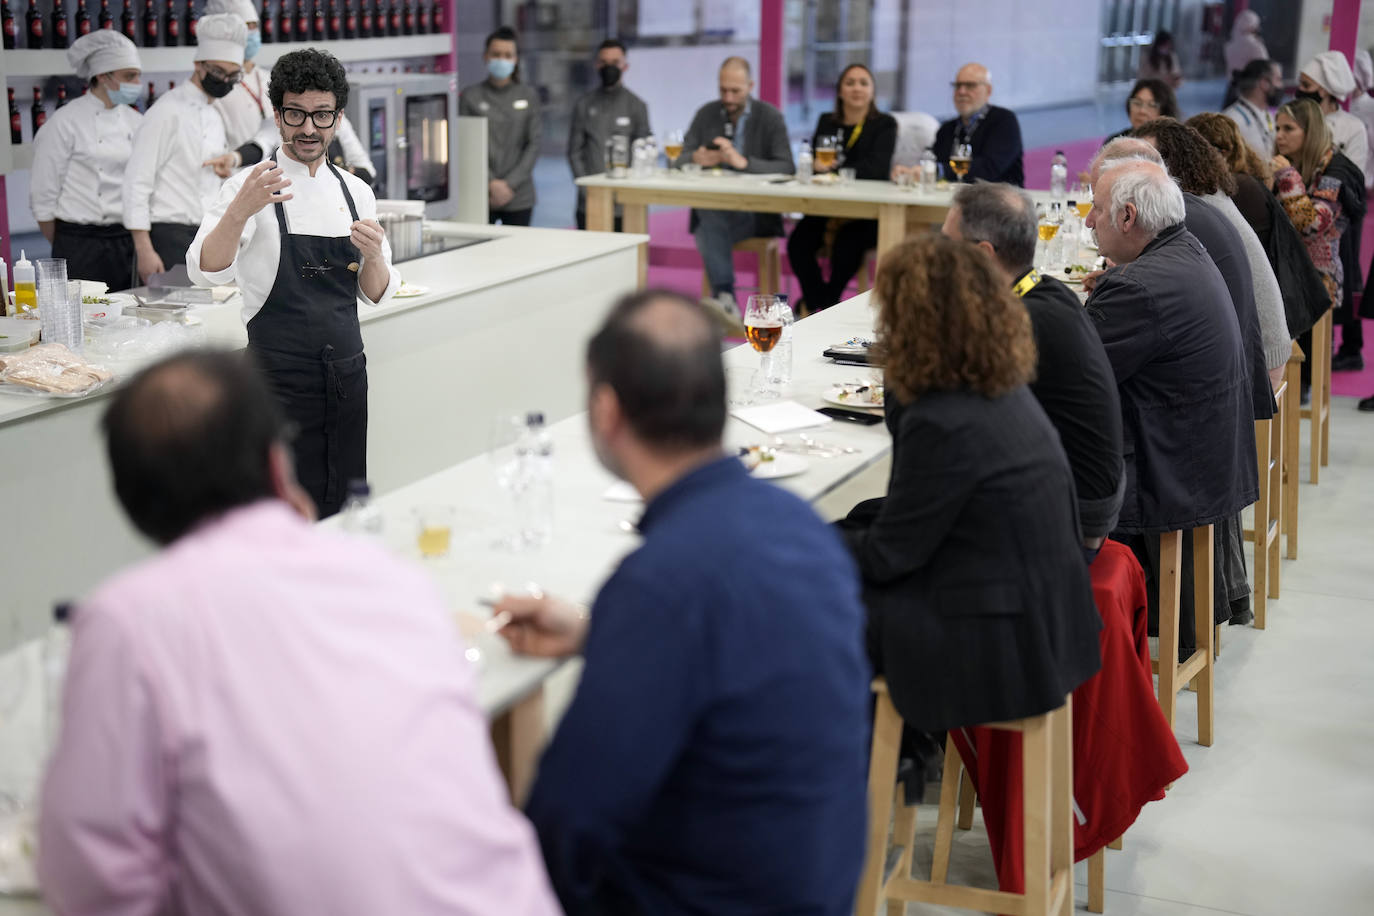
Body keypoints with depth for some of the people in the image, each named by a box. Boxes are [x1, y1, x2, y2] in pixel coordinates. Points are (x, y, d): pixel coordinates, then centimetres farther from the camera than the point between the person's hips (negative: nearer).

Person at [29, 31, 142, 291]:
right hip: (81, 243, -5)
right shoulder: (65, 122, -7)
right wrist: (63, 251, 0)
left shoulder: (135, 122, 9)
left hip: (126, 241, 5)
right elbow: (42, 196, -5)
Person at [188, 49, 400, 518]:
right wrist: (240, 212, -37)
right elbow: (206, 272, -20)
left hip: (346, 372, 5)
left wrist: (372, 257, -10)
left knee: (342, 511, 11)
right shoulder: (253, 187, -6)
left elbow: (376, 294, 12)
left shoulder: (356, 192, 10)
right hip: (282, 376, -5)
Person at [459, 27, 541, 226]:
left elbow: (533, 145, 3)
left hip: (519, 196, 2)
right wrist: (491, 183, -11)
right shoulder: (470, 96, 3)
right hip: (480, 195, -1)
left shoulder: (529, 96, 8)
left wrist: (509, 184, -7)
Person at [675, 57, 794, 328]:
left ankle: (722, 298, -35)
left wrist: (743, 162, -24)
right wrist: (696, 158, -15)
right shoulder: (706, 114, 13)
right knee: (710, 223, -35)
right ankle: (726, 299, -42)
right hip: (711, 204, 3)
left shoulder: (770, 117, 3)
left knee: (709, 229, -35)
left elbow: (786, 166, -9)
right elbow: (680, 159, 11)